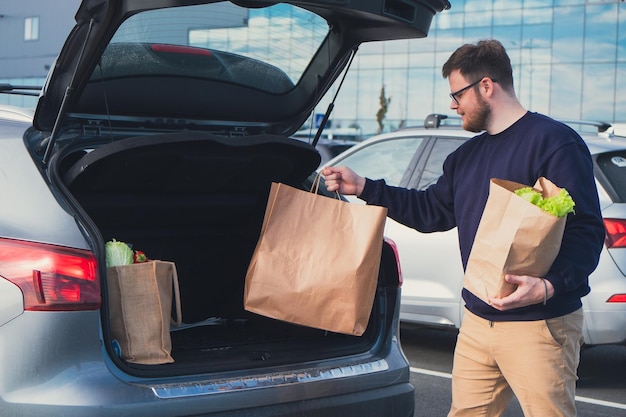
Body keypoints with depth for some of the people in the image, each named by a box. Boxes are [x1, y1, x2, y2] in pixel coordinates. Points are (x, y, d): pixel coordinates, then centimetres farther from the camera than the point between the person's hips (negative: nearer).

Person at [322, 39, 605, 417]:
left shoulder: (554, 141, -11)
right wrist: (362, 187, 19)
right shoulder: (468, 155, 17)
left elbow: (587, 230, -16)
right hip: (477, 321, 8)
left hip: (540, 325, -8)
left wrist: (551, 285, -31)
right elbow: (432, 211, 25)